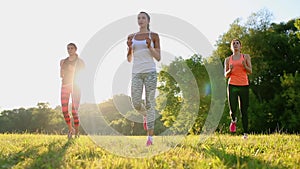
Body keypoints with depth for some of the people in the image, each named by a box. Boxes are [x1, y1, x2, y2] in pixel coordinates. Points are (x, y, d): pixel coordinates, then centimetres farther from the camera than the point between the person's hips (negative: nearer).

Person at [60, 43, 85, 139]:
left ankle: (77, 132, 6)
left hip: (76, 87, -3)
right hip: (65, 86, 3)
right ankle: (70, 129, 16)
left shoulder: (80, 62, 4)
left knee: (74, 111, -7)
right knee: (64, 110, -4)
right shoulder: (63, 61, 13)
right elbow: (61, 75, 13)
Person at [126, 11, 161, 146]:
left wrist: (149, 46, -18)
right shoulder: (132, 37, 13)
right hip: (137, 73, 3)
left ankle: (150, 137, 0)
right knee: (136, 104, -4)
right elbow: (129, 59, 11)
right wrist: (129, 47, -10)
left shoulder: (154, 36, 4)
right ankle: (146, 115, 34)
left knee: (150, 104, -7)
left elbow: (158, 58, 0)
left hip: (150, 72, -3)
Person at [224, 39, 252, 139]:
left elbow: (250, 71, 6)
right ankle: (233, 120, 26)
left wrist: (244, 65, -14)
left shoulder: (246, 57, 11)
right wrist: (230, 70, -8)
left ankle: (245, 133, 4)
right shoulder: (228, 59, 13)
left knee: (244, 110, -2)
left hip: (244, 86, 0)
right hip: (232, 86, 1)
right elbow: (226, 75, 13)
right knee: (232, 110, -9)